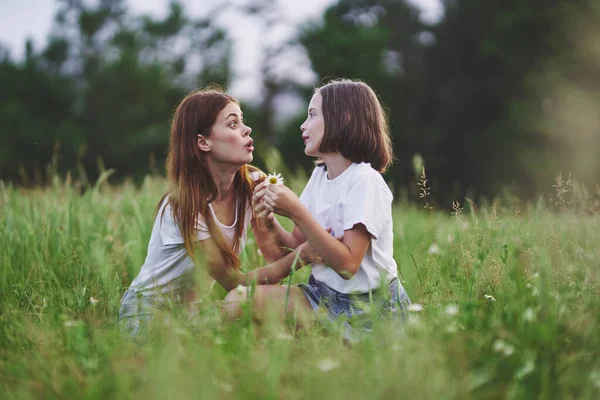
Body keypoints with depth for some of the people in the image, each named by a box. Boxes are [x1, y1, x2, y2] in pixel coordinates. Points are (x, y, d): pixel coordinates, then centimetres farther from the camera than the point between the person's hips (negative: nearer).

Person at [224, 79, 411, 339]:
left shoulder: (365, 181, -16)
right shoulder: (319, 175, 9)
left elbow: (347, 264, -23)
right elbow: (298, 246, 8)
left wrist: (297, 212, -25)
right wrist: (270, 221, -12)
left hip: (368, 305, -7)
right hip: (322, 293, 7)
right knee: (237, 301, -14)